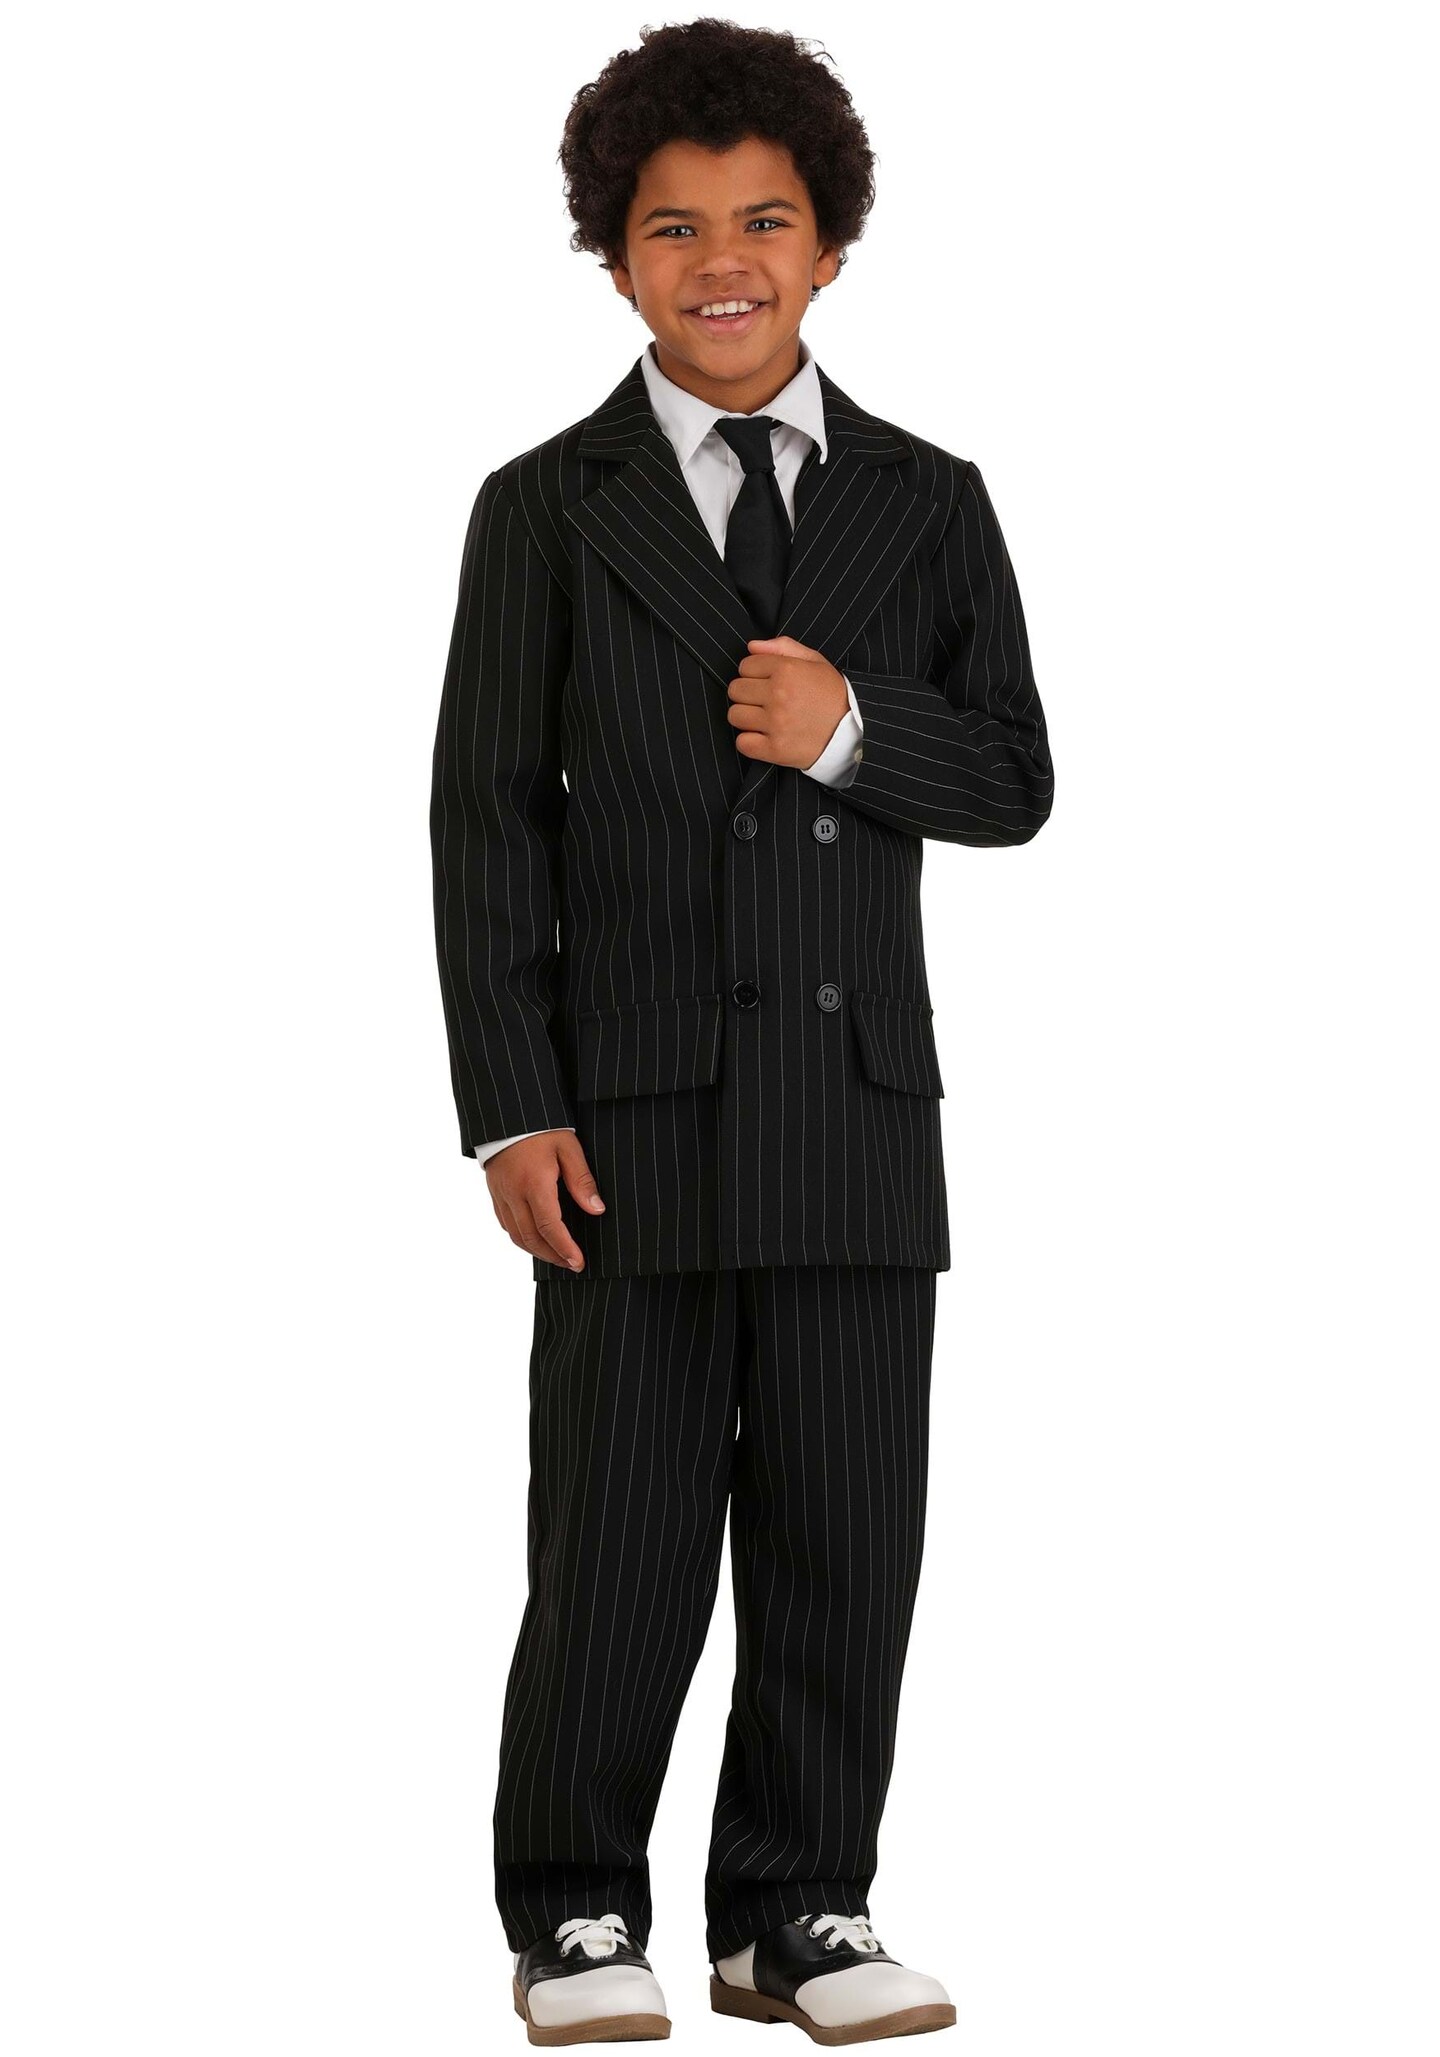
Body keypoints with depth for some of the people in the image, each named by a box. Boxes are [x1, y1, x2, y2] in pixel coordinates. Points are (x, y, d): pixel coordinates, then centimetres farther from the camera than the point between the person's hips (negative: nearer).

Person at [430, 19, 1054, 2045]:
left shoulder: (927, 500, 9)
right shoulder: (545, 510, 3)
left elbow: (1014, 785, 7)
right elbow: (485, 821, 0)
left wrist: (854, 731, -13)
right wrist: (512, 1110, -8)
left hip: (854, 1100, 2)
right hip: (635, 1100, -2)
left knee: (846, 1532, 4)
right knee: (623, 1534, 1)